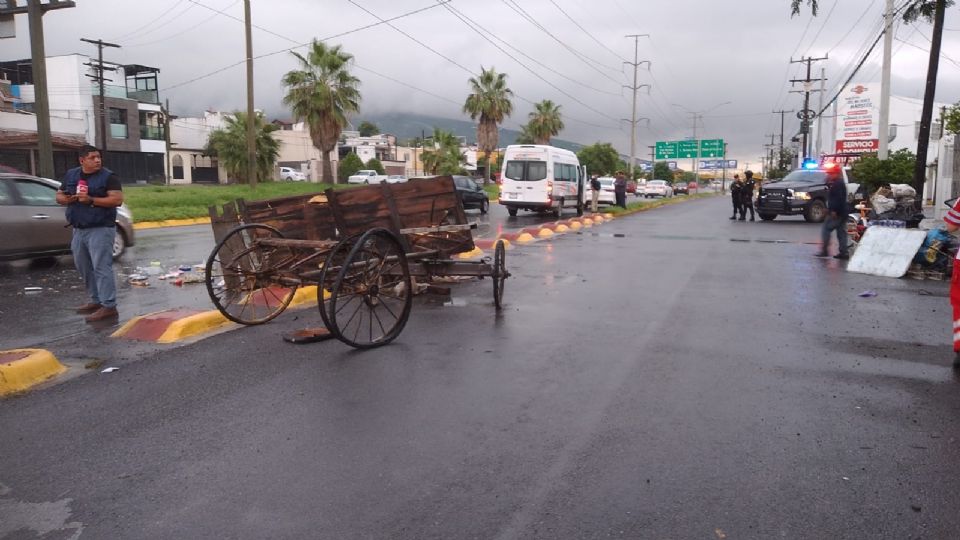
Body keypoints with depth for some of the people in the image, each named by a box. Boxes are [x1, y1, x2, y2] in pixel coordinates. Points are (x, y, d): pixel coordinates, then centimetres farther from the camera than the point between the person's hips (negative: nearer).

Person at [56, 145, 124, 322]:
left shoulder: (108, 176, -6)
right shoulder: (71, 175, 12)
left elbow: (117, 200, -15)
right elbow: (59, 196, 17)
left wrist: (91, 200, -22)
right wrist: (69, 199, -7)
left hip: (101, 229, -7)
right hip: (78, 230, 7)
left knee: (101, 267, -11)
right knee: (84, 268, 13)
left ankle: (109, 306, -10)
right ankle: (96, 300, 25)